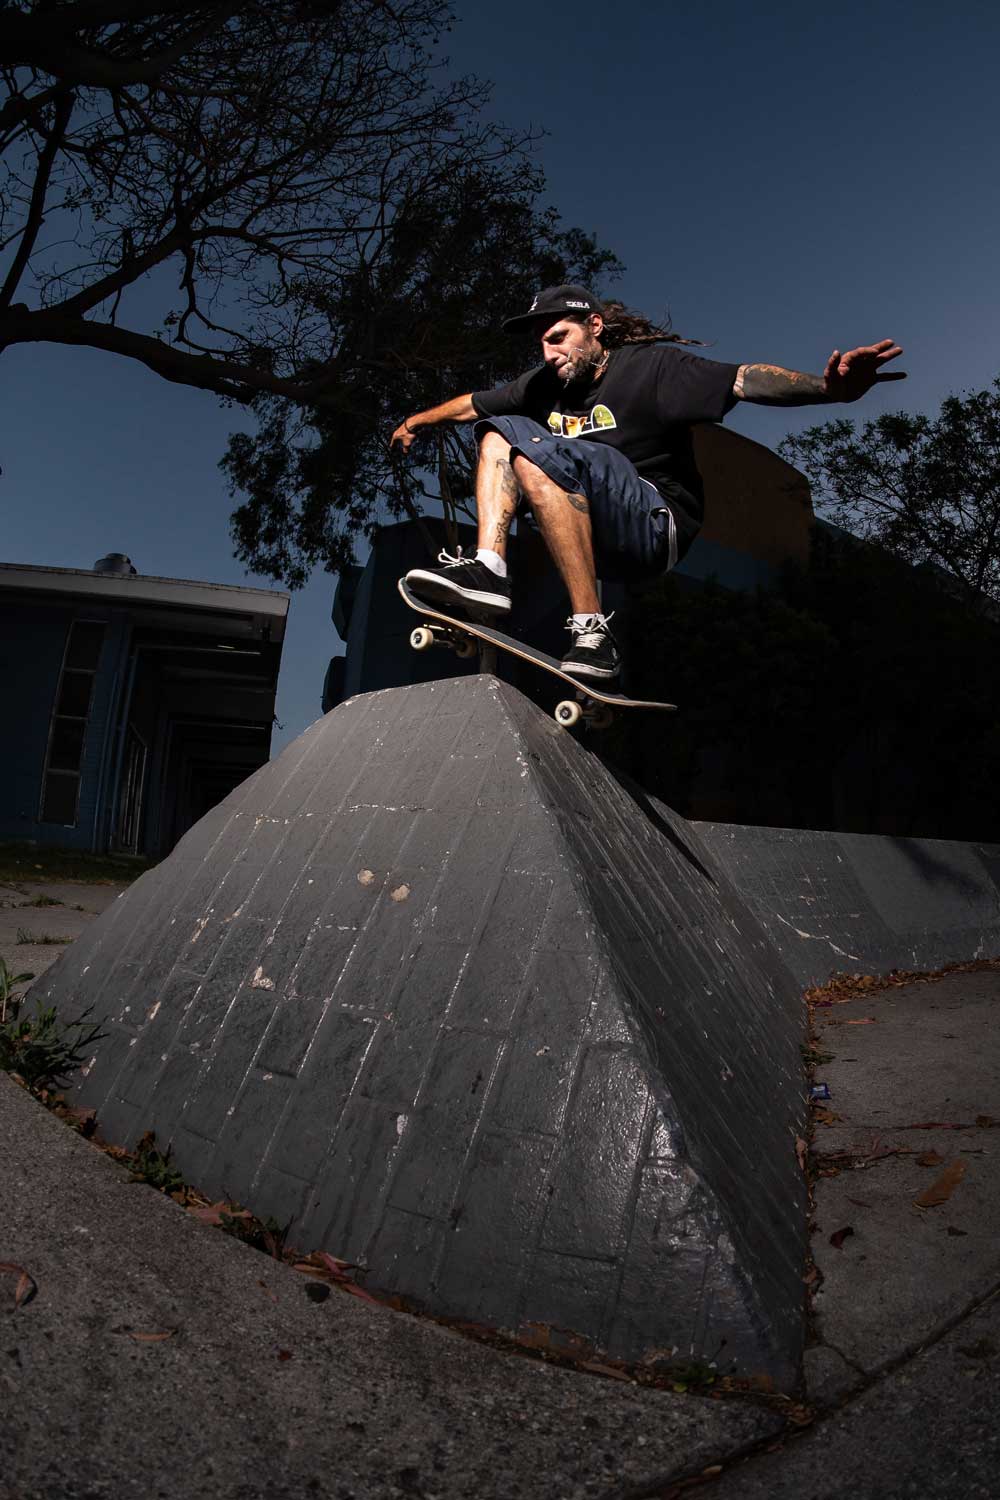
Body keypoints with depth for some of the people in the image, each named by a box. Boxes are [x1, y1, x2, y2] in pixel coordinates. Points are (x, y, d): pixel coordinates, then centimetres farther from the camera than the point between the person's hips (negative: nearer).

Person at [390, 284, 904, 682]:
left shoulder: (650, 365, -8)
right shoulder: (544, 383, 11)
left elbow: (743, 380, -23)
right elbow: (473, 404, 26)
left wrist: (828, 386, -39)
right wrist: (417, 421, 38)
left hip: (656, 526, -7)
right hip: (596, 533, 7)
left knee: (539, 449, -29)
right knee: (502, 431, 5)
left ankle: (592, 631, -36)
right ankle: (488, 569, -16)